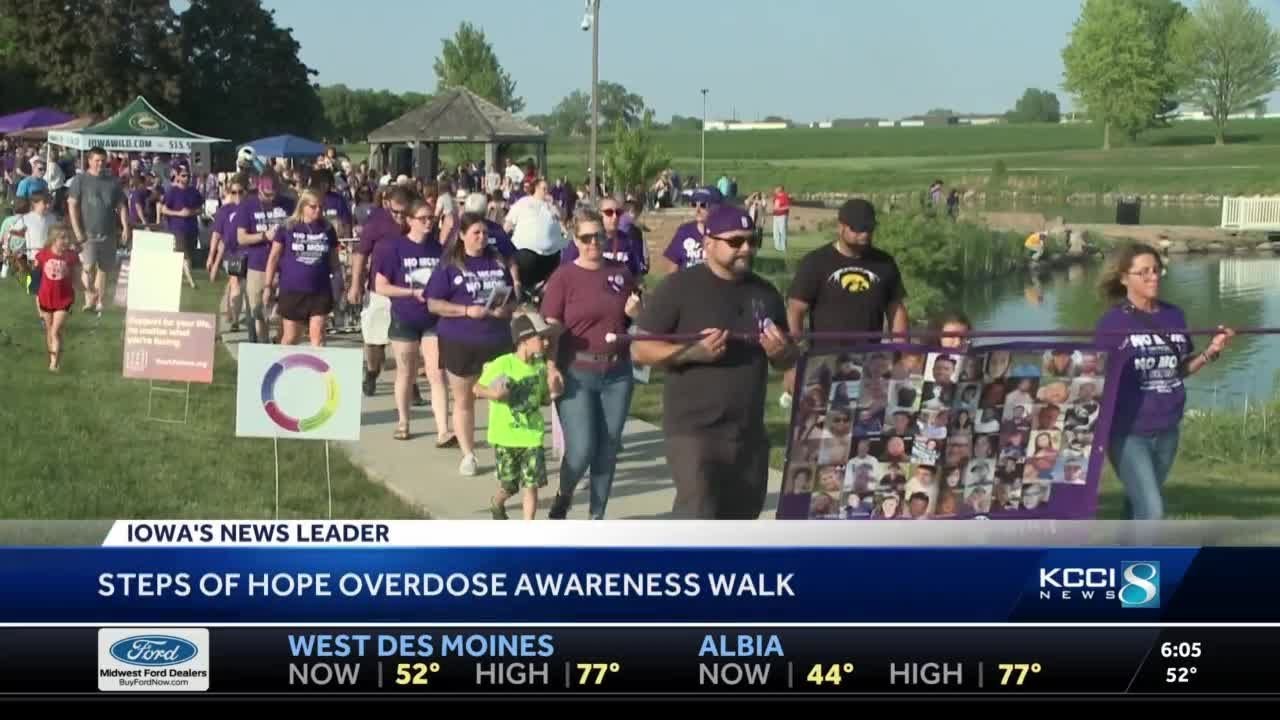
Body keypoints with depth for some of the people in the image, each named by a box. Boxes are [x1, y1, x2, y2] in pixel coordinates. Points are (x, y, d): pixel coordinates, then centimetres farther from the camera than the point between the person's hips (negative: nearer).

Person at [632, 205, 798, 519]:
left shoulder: (764, 292, 13)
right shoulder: (680, 287, -5)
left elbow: (788, 359, 22)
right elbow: (640, 349, -7)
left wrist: (781, 352, -3)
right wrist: (693, 352, -21)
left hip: (749, 431, 6)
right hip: (694, 429, -6)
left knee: (742, 514, 15)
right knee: (697, 514, -18)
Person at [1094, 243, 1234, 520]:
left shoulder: (1174, 316, 4)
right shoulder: (1113, 321, -10)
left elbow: (1181, 370, 13)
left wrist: (1210, 352, -2)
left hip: (1166, 429, 5)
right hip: (1128, 431, -5)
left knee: (1140, 505, 20)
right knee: (1152, 511, -12)